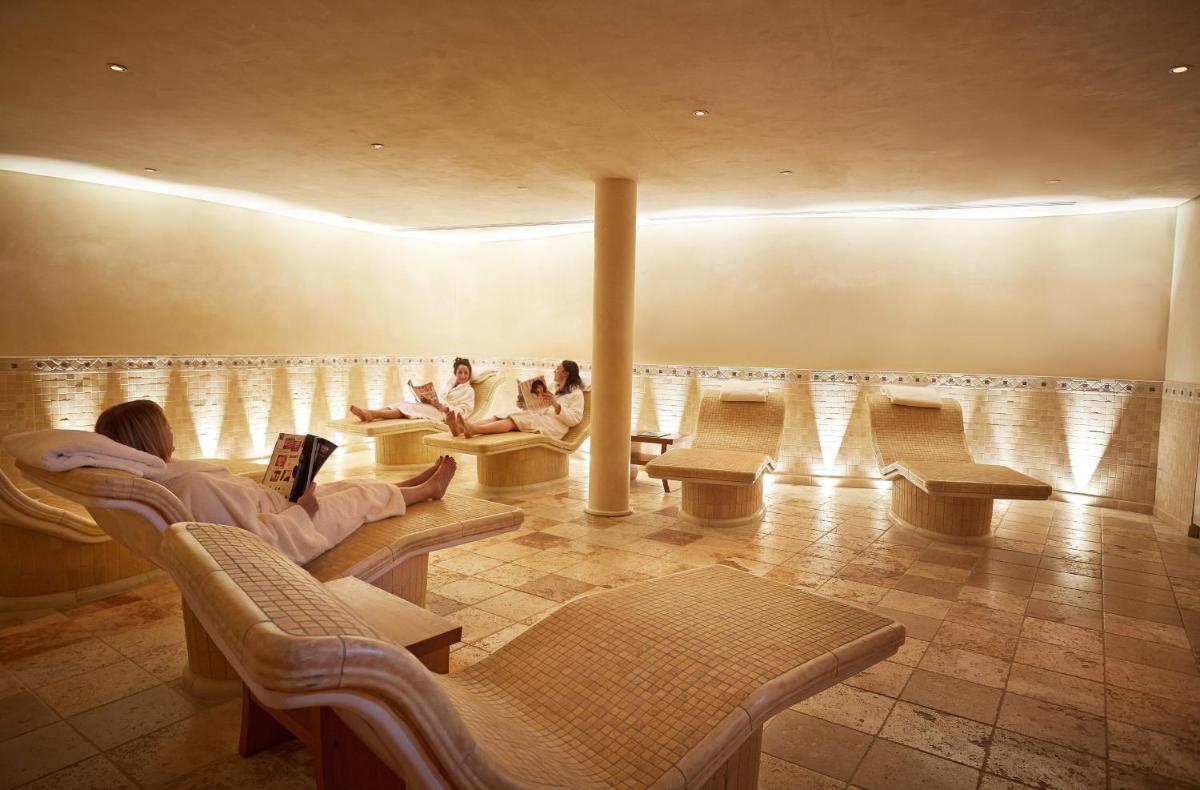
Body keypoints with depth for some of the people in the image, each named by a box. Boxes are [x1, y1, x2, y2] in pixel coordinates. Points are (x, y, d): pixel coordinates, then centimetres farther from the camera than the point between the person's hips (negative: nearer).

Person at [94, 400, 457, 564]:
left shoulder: (154, 481, -9)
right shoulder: (194, 486, -37)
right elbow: (264, 541, -35)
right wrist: (301, 510, -22)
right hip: (293, 518, -9)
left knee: (342, 486, 25)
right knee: (364, 495, 12)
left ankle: (416, 484, 47)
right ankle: (429, 488, 39)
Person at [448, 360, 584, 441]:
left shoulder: (576, 392, 9)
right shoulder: (552, 387, 33)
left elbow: (574, 419, -6)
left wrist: (556, 405, -18)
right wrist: (523, 405, 6)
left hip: (553, 424, -7)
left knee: (514, 420, -33)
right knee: (499, 417, -20)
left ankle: (474, 430, -56)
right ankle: (461, 428, -44)